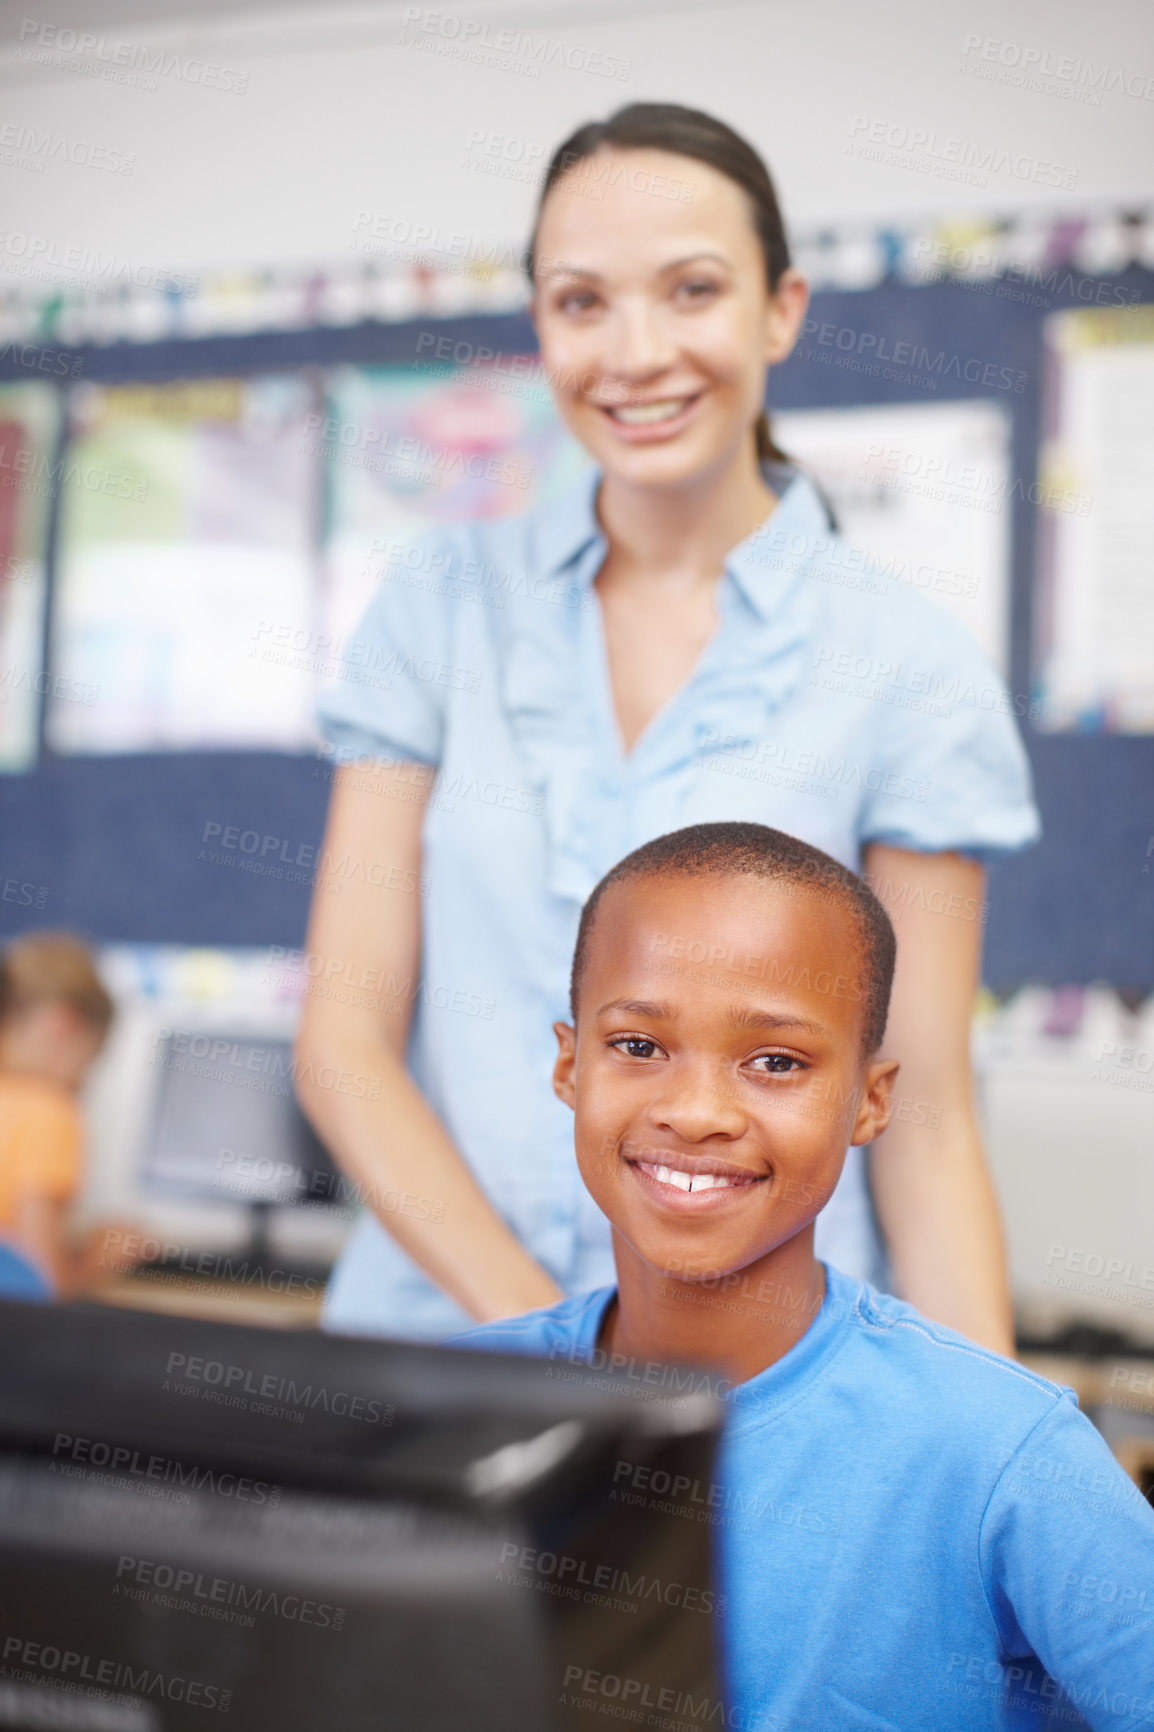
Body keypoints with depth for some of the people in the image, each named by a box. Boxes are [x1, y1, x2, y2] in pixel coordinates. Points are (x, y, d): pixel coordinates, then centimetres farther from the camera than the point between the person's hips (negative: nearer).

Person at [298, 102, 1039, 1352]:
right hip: (433, 1322, 2)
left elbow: (925, 1126, -2)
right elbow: (344, 1036, -2)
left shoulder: (909, 671, -4)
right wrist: (538, 1328, -12)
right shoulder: (442, 602, 1)